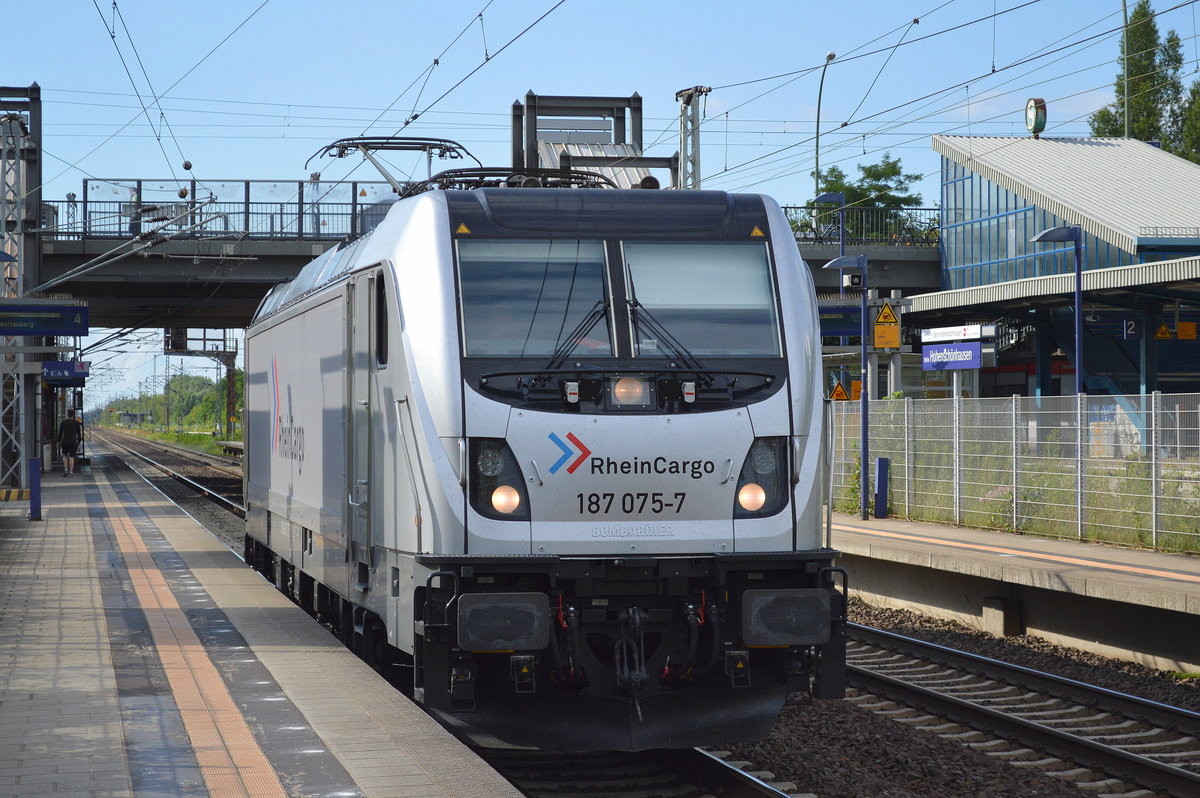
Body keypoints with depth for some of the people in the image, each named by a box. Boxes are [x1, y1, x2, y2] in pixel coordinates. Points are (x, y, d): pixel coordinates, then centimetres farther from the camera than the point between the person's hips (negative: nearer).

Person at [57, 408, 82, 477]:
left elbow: (60, 432, 0)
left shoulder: (63, 422, -2)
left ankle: (66, 470, 5)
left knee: (65, 456, 18)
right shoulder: (76, 423, 1)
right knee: (71, 457, 4)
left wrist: (59, 441, 9)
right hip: (73, 442, 0)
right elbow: (79, 434, 4)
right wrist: (78, 443, 12)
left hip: (65, 442, 0)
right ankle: (71, 472, 0)